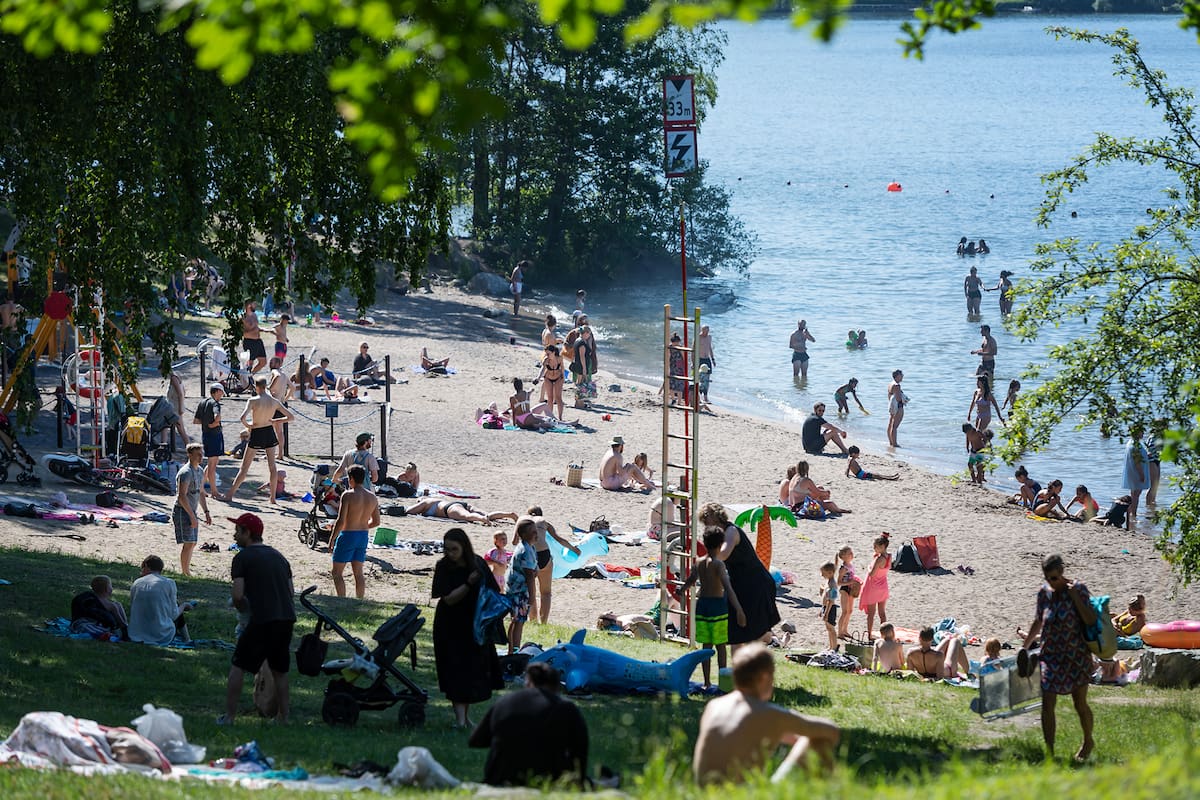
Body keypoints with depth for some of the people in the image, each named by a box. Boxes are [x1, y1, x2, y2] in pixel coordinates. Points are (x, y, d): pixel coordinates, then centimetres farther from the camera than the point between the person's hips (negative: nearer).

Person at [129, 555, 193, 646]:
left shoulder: (136, 583, 2)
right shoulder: (169, 583, -7)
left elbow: (132, 611, 9)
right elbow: (173, 614, -5)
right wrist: (183, 606, 17)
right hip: (161, 636, -4)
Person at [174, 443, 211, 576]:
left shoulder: (200, 470, 12)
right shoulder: (186, 473, -17)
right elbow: (182, 496, -22)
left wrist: (206, 512, 18)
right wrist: (192, 516, -23)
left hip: (192, 512, 9)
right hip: (183, 511, -9)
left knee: (192, 543, 10)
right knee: (188, 543, -12)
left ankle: (186, 571, 17)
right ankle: (185, 573, -10)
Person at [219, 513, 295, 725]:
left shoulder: (243, 558, -3)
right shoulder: (278, 556, 18)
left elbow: (237, 595, -11)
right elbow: (291, 591, 20)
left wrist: (242, 607, 9)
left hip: (262, 620, -6)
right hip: (287, 618, 6)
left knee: (238, 667, 5)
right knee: (280, 672, 17)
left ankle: (229, 716, 5)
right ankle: (283, 718, 19)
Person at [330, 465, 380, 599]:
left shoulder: (348, 495, -16)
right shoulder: (372, 497, 3)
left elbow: (341, 521, -19)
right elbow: (376, 522, 9)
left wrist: (332, 539, -10)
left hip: (348, 536, -6)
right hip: (364, 537, 6)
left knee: (337, 573, 3)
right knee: (358, 573, 14)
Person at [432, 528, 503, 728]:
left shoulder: (477, 564, -3)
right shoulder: (444, 567, -11)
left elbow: (492, 591, 4)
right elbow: (449, 599, -17)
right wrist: (469, 584, -29)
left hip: (475, 625, 3)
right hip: (451, 627, -3)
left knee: (475, 669, 6)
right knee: (456, 670, -7)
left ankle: (466, 714, 19)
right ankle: (460, 716, -8)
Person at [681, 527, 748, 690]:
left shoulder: (699, 562, 4)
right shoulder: (718, 564, -14)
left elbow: (690, 581, 21)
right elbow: (728, 588, -24)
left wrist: (680, 591, 44)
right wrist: (739, 610, -30)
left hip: (702, 604, 5)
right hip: (718, 605, -5)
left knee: (706, 646, 9)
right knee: (720, 646, 4)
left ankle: (707, 683, 11)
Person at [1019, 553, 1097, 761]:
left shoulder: (1078, 589, -10)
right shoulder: (1044, 592, 2)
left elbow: (1091, 621, -17)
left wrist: (1074, 596, -23)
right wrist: (1025, 646, 16)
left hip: (1076, 655, -3)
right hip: (1051, 655, 3)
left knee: (1080, 704, 12)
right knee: (1047, 705, -7)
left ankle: (1088, 742, 37)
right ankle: (1049, 753, -3)